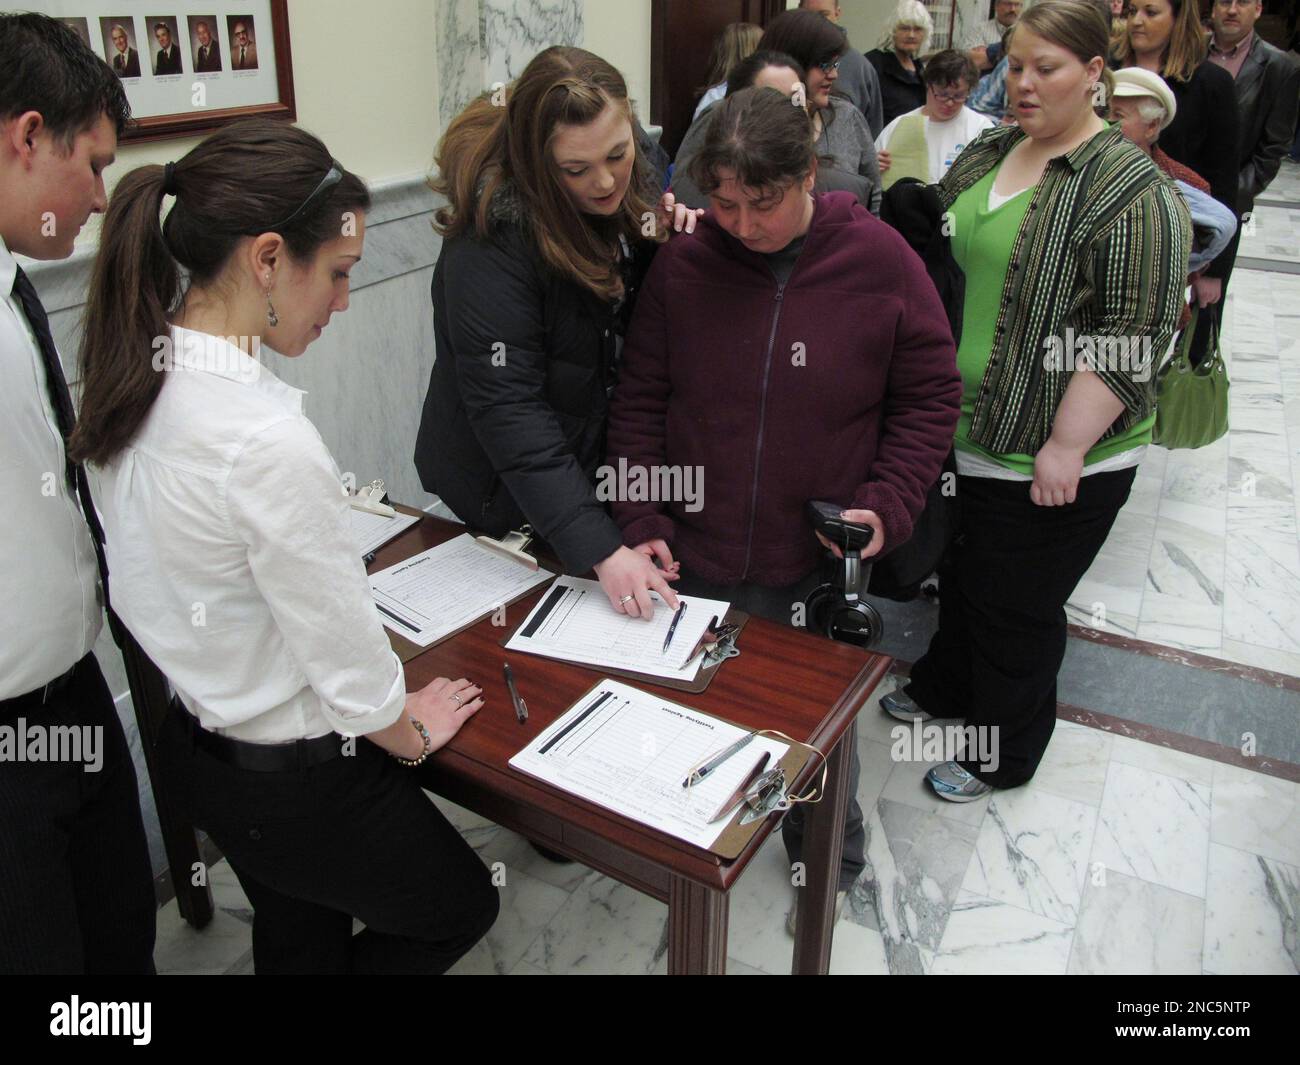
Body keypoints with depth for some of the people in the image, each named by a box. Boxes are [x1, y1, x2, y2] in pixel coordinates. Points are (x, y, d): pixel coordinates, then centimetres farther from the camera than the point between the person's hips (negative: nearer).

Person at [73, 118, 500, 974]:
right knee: (460, 909, 21)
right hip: (296, 783, -8)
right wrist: (410, 732, -3)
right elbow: (344, 646, -23)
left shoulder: (142, 379, -7)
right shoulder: (267, 440, -34)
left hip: (193, 737, 8)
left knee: (300, 940, 31)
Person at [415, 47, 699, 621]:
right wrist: (602, 550, -35)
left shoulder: (623, 192, -5)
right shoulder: (492, 244, -28)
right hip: (506, 495, -6)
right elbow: (510, 415, -30)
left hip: (592, 467, 7)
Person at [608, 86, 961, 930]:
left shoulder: (880, 260, -8)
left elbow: (930, 397, -1)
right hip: (695, 562, 2)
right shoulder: (683, 265, -5)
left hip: (819, 571, -1)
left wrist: (886, 508, -12)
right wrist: (643, 525, -6)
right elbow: (640, 401, 1)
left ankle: (831, 868, 45)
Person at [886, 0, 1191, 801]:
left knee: (1017, 610, 8)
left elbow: (1132, 336, -19)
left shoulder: (1132, 189, -15)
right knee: (960, 575, 23)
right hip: (960, 429, 7)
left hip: (1047, 455, -7)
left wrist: (1067, 447, -20)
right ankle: (945, 685, 47)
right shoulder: (985, 156, 8)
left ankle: (1004, 755, 29)